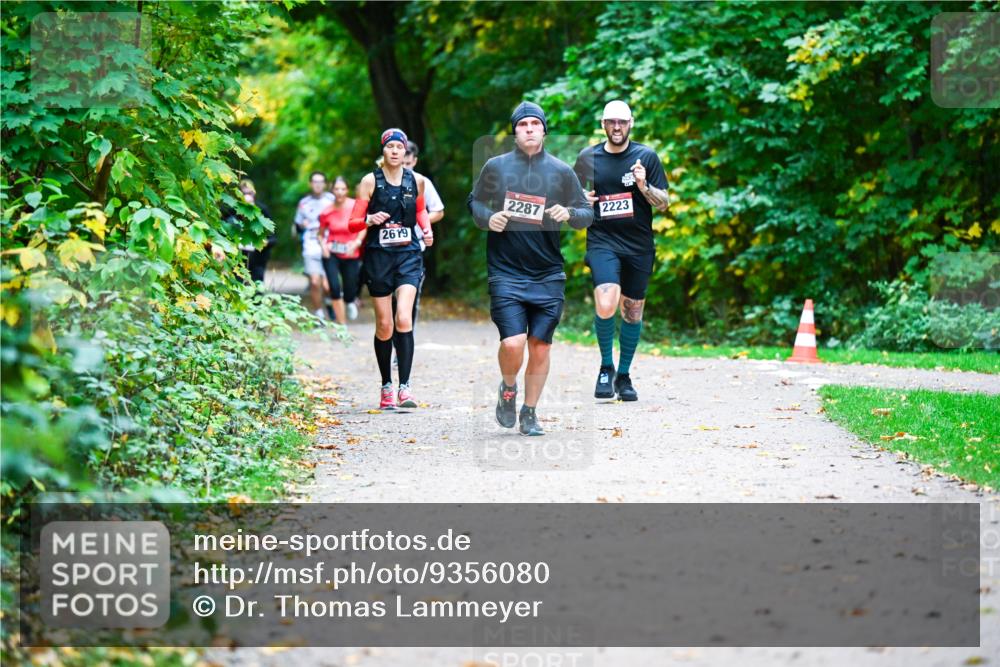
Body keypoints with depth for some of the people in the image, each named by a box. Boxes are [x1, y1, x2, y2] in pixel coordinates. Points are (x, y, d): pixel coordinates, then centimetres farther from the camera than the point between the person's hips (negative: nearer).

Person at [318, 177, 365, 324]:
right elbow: (321, 233, 10)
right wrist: (323, 245, -10)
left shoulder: (356, 207, -9)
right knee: (335, 287, -17)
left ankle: (350, 301, 46)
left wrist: (357, 243, -13)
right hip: (331, 254, 0)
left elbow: (364, 228, 2)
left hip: (351, 255, 0)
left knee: (349, 294, 4)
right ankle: (342, 325, -4)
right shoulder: (327, 212, -4)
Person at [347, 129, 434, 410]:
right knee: (384, 324, 3)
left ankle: (404, 386, -18)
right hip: (378, 256, -1)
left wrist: (427, 229, 7)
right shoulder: (370, 181, -1)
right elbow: (353, 223, -1)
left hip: (408, 255, 1)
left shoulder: (416, 181, 7)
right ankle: (386, 386, 17)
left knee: (404, 318, -17)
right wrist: (370, 220, -21)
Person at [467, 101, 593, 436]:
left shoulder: (561, 171, 3)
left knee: (540, 346, 3)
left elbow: (587, 214, 8)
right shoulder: (495, 167, 2)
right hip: (505, 273, -2)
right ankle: (507, 389, 16)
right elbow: (474, 202, 15)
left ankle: (529, 414, 19)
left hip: (549, 276, 2)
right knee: (513, 343, -15)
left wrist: (569, 214, -13)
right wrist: (487, 218, -7)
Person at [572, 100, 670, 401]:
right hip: (602, 240, -1)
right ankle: (606, 367, 0)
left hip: (639, 245, 1)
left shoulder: (646, 156, 2)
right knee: (605, 306, -22)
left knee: (632, 312, 8)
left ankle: (624, 376, 25)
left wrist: (644, 186, -16)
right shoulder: (588, 157, 5)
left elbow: (664, 204, 2)